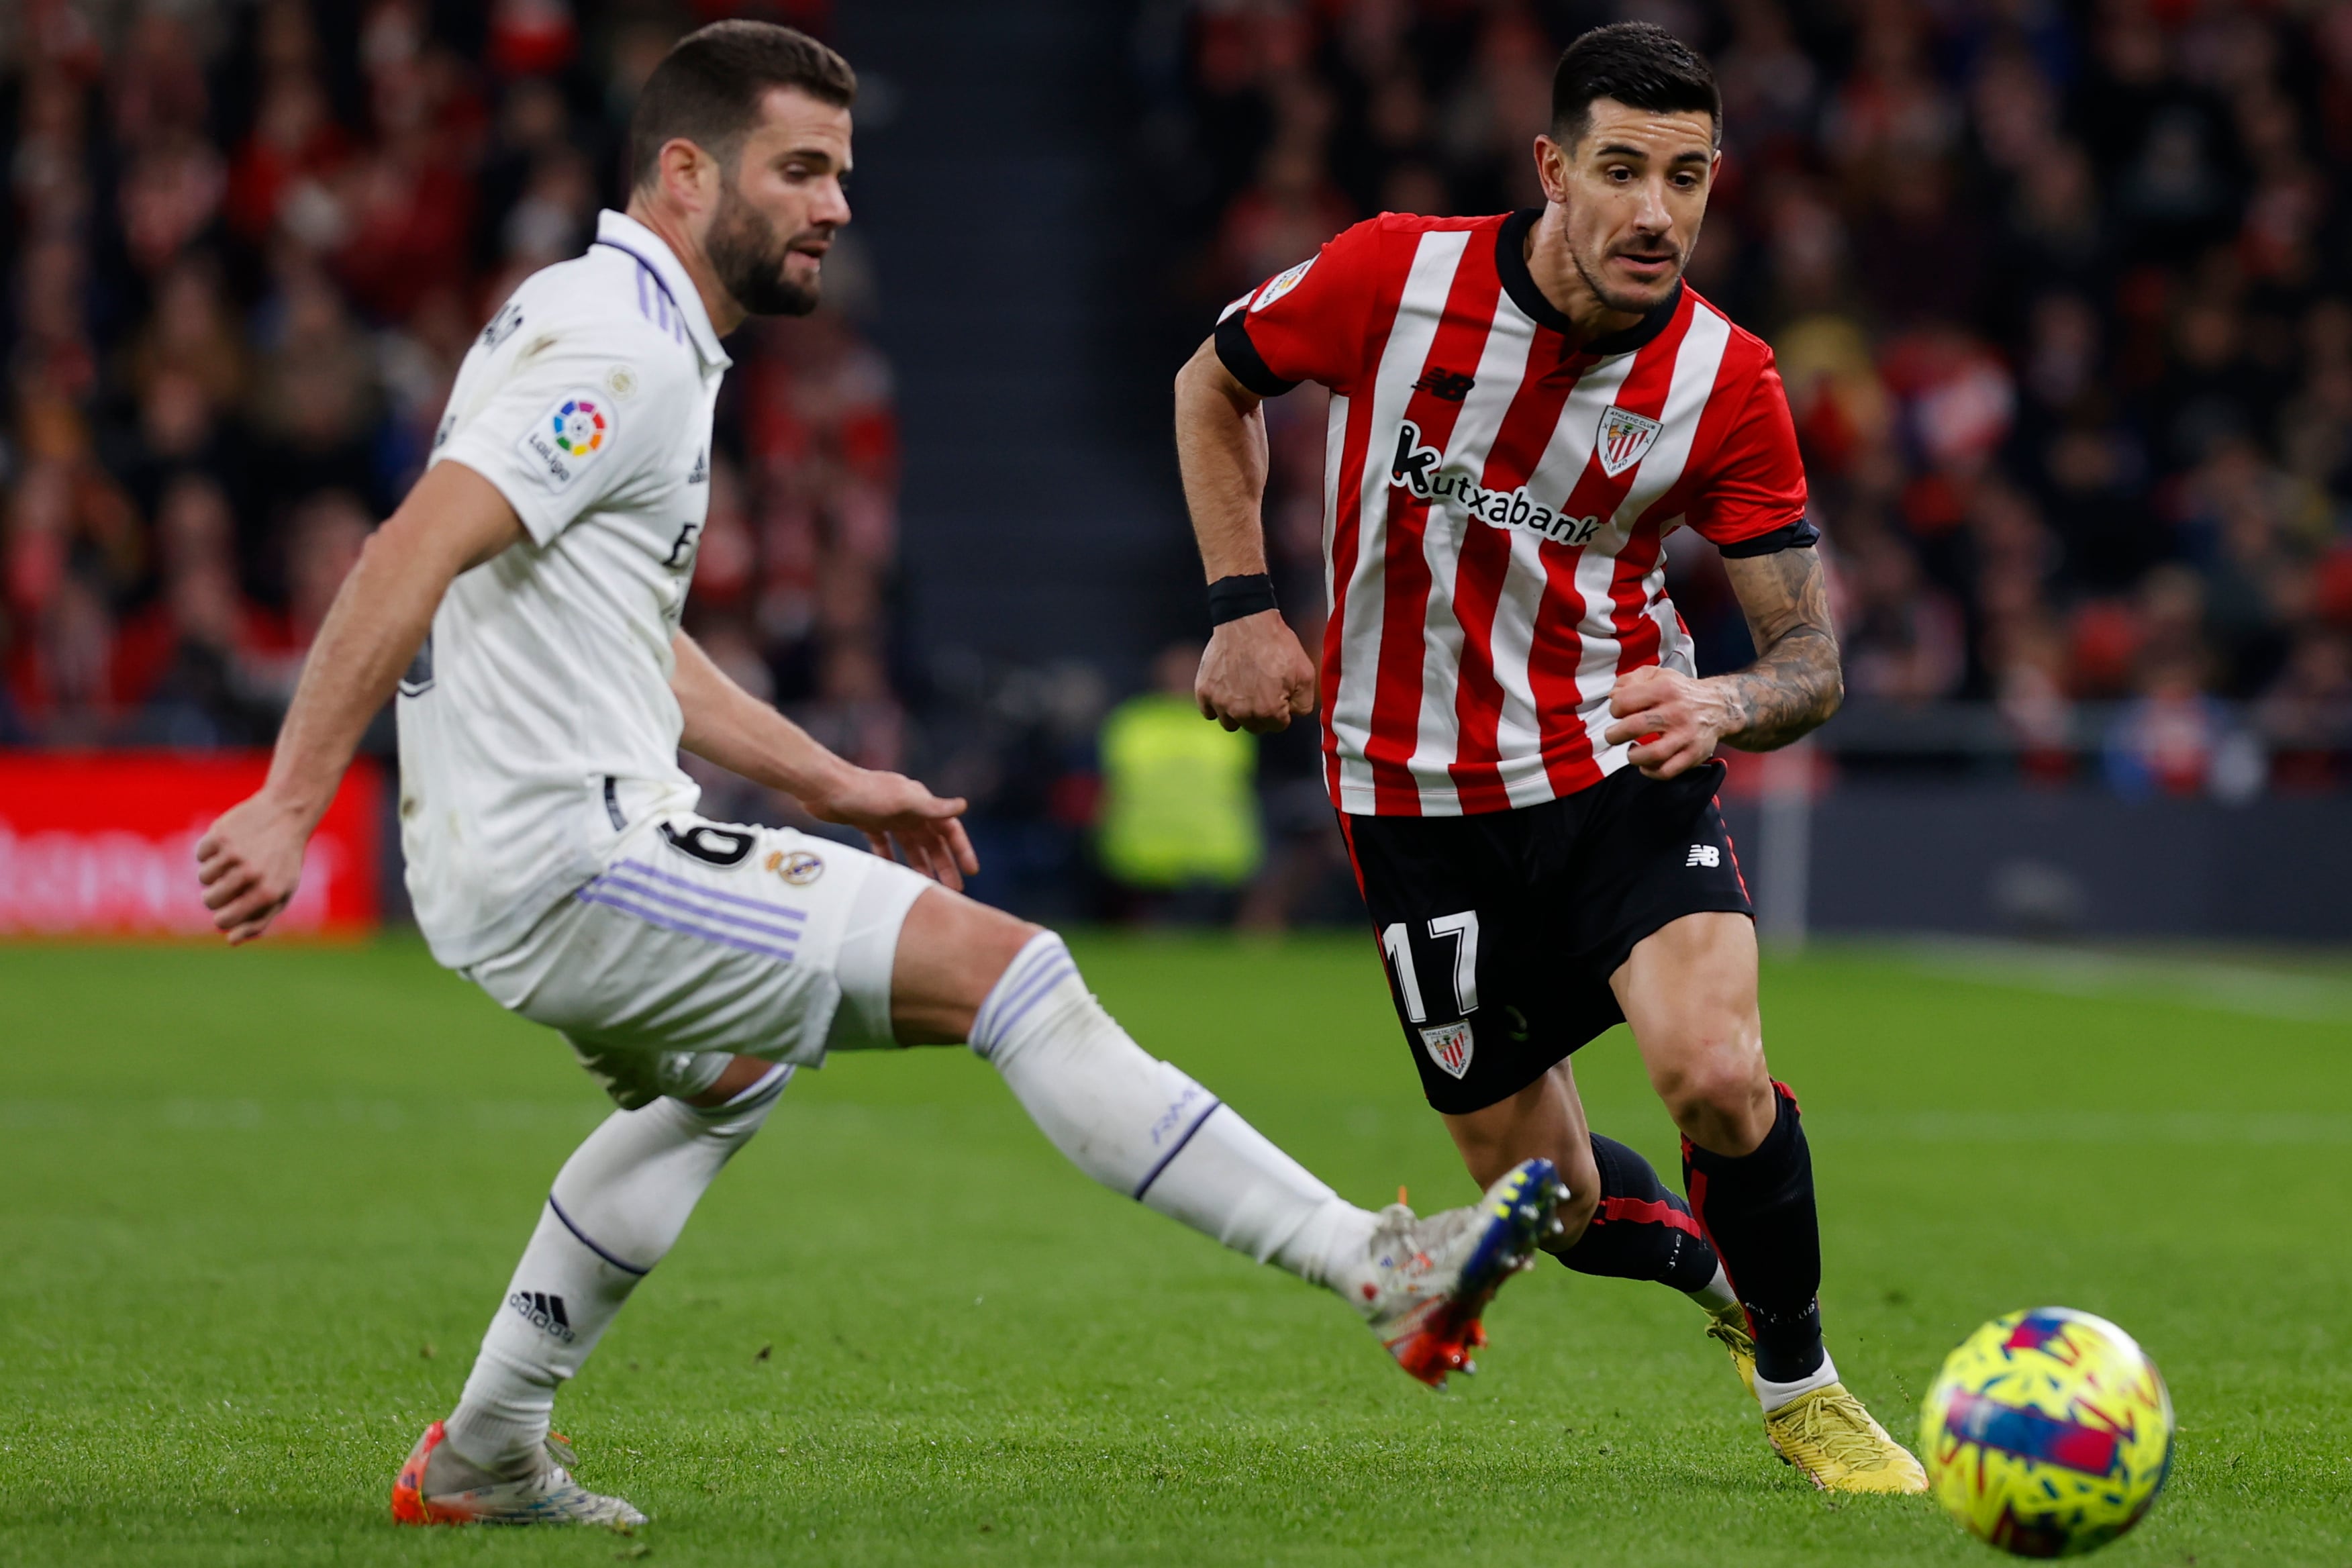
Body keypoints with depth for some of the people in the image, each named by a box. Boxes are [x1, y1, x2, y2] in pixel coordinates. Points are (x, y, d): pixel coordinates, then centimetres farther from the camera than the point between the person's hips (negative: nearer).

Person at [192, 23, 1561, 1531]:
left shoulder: (645, 340, 17)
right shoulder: (622, 352, -15)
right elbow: (409, 559, -25)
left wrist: (827, 781, 27)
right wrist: (288, 810, -31)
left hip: (520, 865, 11)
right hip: (567, 863, -11)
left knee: (728, 1072, 35)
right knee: (997, 959, -14)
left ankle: (483, 1458, 37)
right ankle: (1375, 1263, -15)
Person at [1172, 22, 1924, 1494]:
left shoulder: (1725, 381, -12)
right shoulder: (1393, 277, -14)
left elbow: (1813, 658, -9)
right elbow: (1217, 384, 6)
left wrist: (1724, 705, -31)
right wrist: (1245, 603, -3)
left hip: (1622, 764, -1)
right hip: (1418, 797, 1)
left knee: (1716, 1075, -26)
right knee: (1554, 1200, 2)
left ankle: (1799, 1381, 1)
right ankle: (1736, 1273, 37)